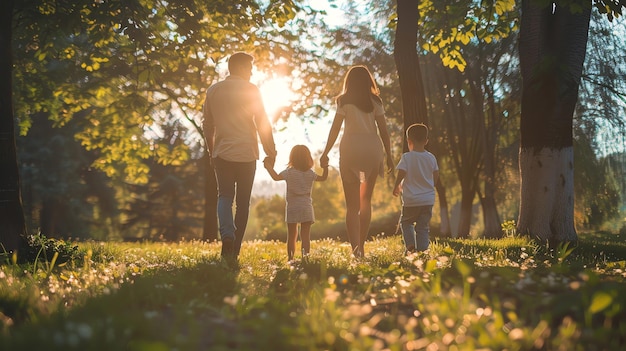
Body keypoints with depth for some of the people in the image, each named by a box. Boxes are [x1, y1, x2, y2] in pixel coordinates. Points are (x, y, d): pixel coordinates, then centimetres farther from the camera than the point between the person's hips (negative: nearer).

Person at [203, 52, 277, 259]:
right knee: (242, 202, 7)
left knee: (224, 196, 3)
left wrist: (211, 151, 25)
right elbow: (263, 124, -5)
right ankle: (235, 249, 10)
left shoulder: (213, 91, 8)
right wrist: (271, 152, 3)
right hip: (246, 154, -2)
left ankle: (227, 235, -25)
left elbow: (207, 126, 14)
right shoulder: (250, 90, -3)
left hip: (222, 154, 2)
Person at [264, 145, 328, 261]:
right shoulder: (310, 173, 3)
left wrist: (269, 167, -6)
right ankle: (305, 257, -7)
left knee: (291, 236, 6)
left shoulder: (289, 172, -7)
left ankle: (290, 259, 5)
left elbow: (276, 177, -16)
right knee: (306, 236, 2)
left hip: (292, 208, -1)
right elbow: (323, 178, 14)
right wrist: (325, 167, 24)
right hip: (306, 207, 2)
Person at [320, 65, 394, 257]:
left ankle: (355, 247, -18)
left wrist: (325, 153, 4)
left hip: (351, 150, -2)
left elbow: (335, 128, -1)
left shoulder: (344, 101, 4)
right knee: (366, 200, 16)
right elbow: (383, 130, 5)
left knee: (352, 204, -1)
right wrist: (388, 155, 11)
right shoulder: (375, 101, 8)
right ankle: (360, 246, 14)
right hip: (373, 150, 2)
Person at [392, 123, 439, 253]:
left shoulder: (406, 157, -10)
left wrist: (396, 187, 5)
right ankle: (422, 249, 2)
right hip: (428, 199, 3)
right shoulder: (431, 158, 3)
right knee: (423, 227, 9)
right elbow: (436, 176, 9)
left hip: (411, 200, -3)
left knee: (406, 222, 17)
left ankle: (410, 245, 0)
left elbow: (401, 174, -14)